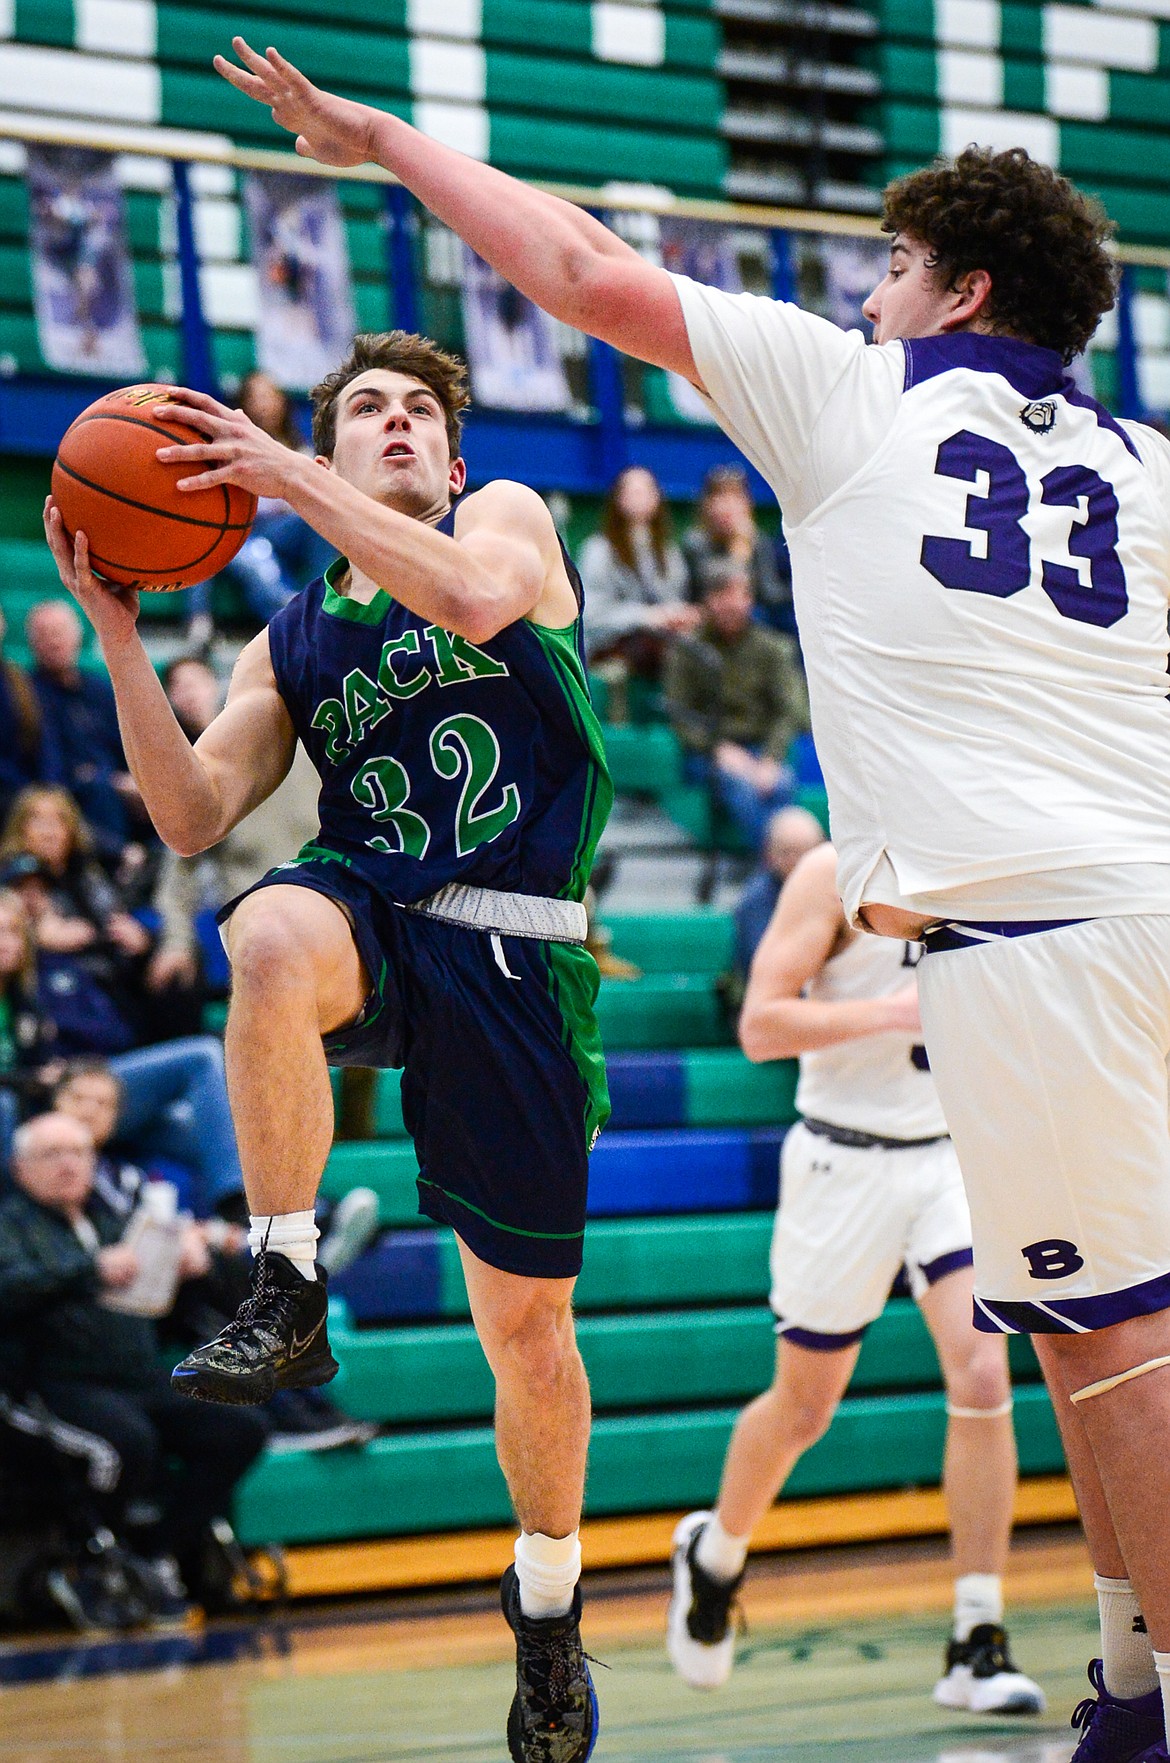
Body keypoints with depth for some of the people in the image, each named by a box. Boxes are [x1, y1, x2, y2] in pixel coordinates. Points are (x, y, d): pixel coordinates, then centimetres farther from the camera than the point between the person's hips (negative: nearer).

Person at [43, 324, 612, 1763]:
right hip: (370, 914, 2)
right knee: (273, 938, -39)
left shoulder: (507, 516, 9)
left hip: (515, 952, -2)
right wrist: (115, 627, 0)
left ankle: (548, 1614, 26)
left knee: (527, 1319, 3)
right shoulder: (291, 645, 18)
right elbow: (191, 816, 8)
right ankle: (286, 1297, -27)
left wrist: (287, 477, -14)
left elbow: (474, 594, -16)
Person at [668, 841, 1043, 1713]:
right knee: (803, 1410, 9)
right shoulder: (835, 873, -11)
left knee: (982, 1378, -15)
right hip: (848, 1159, -4)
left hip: (953, 1150, 4)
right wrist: (893, 1011, -27)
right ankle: (713, 1556, 39)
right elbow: (760, 1026, -18)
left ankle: (977, 1647, -10)